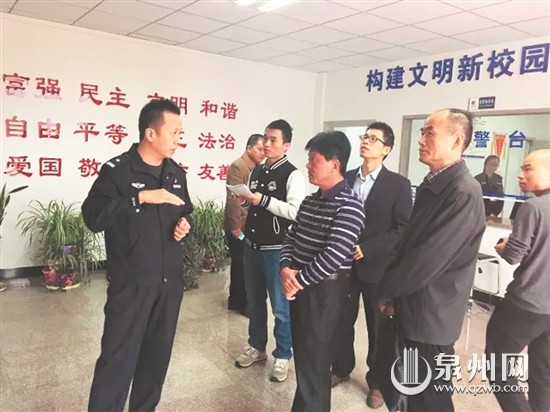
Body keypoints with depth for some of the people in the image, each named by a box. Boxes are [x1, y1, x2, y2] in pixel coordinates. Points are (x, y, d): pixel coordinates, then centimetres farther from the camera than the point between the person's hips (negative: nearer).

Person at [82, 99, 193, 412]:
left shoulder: (176, 173, 8)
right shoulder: (117, 170, -10)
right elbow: (93, 217, -22)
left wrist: (186, 224, -1)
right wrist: (141, 197, -26)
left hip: (170, 279, 6)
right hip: (132, 281, -6)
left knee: (158, 352, 17)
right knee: (118, 356, 1)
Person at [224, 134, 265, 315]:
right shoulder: (238, 166, -15)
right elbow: (233, 198, -19)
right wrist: (235, 226, -19)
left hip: (251, 225, 9)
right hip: (239, 226, -8)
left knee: (241, 264, 17)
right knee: (241, 264, 2)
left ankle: (236, 299, 30)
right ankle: (241, 302, 16)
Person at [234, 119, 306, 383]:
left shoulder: (292, 175, -12)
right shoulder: (257, 171, 10)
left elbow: (296, 211, -22)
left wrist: (263, 200, -23)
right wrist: (244, 199, 3)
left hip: (277, 249, -7)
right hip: (252, 245, 7)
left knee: (280, 306, 5)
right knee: (254, 301, 19)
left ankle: (282, 356, 23)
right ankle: (256, 347, 37)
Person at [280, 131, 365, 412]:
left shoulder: (349, 206, -17)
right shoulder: (310, 201, 10)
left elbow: (334, 255, -24)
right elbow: (291, 237, 11)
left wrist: (299, 280, -15)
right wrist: (286, 268, -8)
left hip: (324, 291, -8)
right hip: (299, 288, 8)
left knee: (314, 362, 5)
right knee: (302, 355, 20)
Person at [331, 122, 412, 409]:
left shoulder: (398, 184, -7)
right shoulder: (345, 178, 5)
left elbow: (403, 230, -11)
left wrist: (367, 249, -18)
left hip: (376, 266, -3)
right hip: (344, 263, 3)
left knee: (378, 327, 11)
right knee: (342, 321, 14)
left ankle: (377, 382, 31)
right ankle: (341, 368, 37)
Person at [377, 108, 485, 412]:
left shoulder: (464, 193, -23)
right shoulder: (431, 184, 8)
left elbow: (428, 260, -25)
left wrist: (386, 290, -10)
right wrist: (393, 294, 5)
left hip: (431, 316, -9)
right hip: (412, 309, 9)